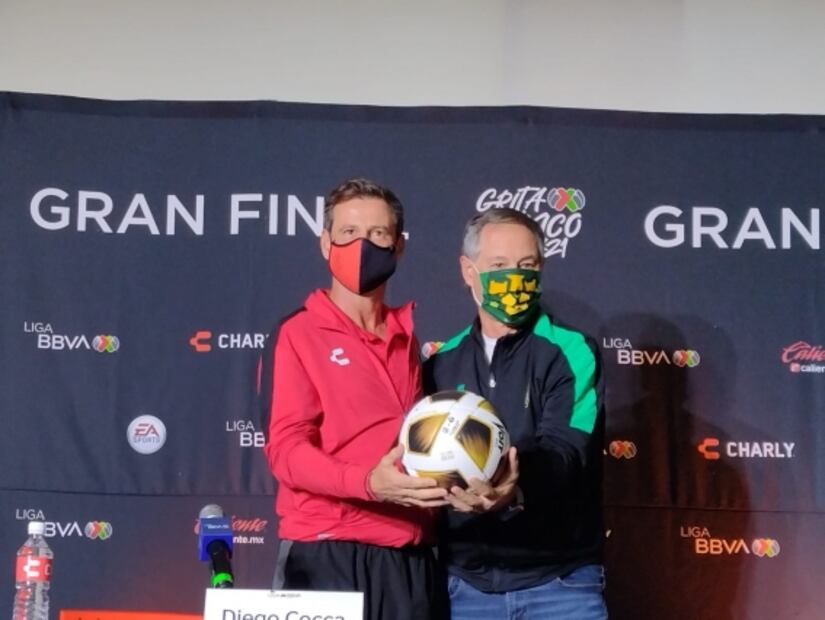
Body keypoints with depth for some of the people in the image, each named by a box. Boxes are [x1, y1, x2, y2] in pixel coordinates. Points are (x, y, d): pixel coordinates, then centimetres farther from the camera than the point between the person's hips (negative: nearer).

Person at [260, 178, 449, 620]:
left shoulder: (407, 338, 16)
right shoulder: (298, 335, -2)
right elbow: (286, 447, -11)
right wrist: (368, 483, -26)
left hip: (410, 556, 5)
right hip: (326, 553, -5)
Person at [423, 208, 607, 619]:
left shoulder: (571, 352, -3)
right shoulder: (440, 363, 10)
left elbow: (564, 449, -17)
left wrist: (518, 489, -37)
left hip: (558, 581, -3)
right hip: (466, 582, 3)